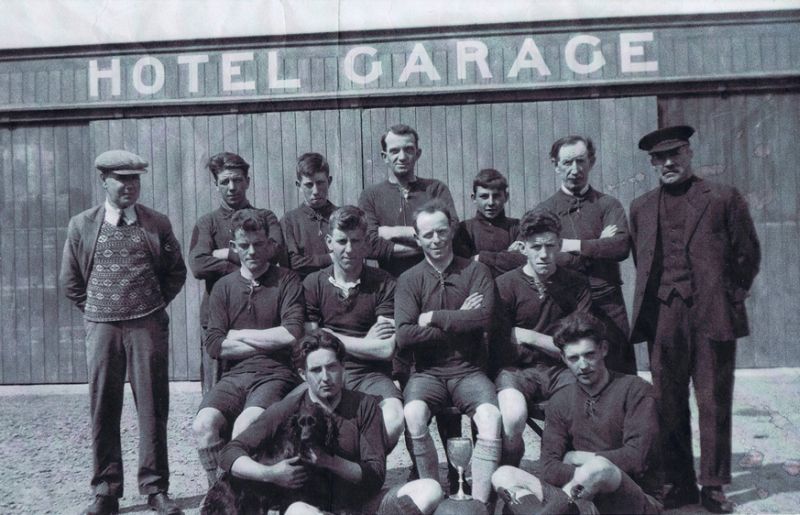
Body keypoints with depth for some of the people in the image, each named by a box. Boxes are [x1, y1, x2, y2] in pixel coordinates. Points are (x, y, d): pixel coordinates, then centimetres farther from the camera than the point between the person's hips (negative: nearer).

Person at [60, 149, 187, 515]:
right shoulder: (81, 225, 6)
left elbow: (176, 272, 12)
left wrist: (155, 305, 5)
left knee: (152, 406, 3)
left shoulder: (157, 224, 4)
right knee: (103, 409, 5)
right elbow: (70, 281, 12)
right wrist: (95, 310, 6)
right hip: (101, 327, 1)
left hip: (148, 326, 0)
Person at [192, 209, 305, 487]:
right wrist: (270, 342, -3)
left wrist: (239, 335, 0)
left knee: (245, 426, -30)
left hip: (276, 374, -3)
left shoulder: (287, 281, 6)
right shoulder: (223, 287, 15)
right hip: (234, 376, 3)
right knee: (203, 424, -23)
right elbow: (214, 345, 3)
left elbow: (292, 334, -9)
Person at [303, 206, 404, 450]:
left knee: (395, 416, -32)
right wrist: (365, 343, 0)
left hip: (372, 374, -1)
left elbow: (386, 349, -8)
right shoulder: (313, 284, 7)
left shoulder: (383, 284, 1)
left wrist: (331, 336, -3)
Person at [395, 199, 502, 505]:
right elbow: (404, 336, -10)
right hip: (427, 372, 0)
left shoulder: (476, 271, 5)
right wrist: (459, 322, -9)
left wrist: (432, 317, -8)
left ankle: (479, 503, -16)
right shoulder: (409, 280, 4)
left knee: (491, 418, -28)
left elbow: (482, 318, -12)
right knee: (413, 415, -29)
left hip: (468, 371, 0)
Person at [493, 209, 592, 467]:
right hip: (516, 370, -2)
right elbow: (502, 352, -4)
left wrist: (527, 337, -7)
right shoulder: (505, 285, -3)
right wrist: (555, 344, -4)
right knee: (513, 417, -32)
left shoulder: (576, 283, 5)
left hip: (560, 369, 2)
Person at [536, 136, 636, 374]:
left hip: (608, 303, 1)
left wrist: (574, 246, -9)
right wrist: (599, 248, -5)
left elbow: (621, 246, -10)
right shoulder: (545, 210, 5)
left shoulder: (608, 205, 8)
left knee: (620, 374, 4)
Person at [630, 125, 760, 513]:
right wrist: (654, 299, 7)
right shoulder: (641, 208, 13)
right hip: (662, 318, 3)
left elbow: (747, 255, 5)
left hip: (712, 316, -2)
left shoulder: (723, 198, 4)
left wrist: (729, 299, 2)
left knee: (714, 404, 5)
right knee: (668, 406, 6)